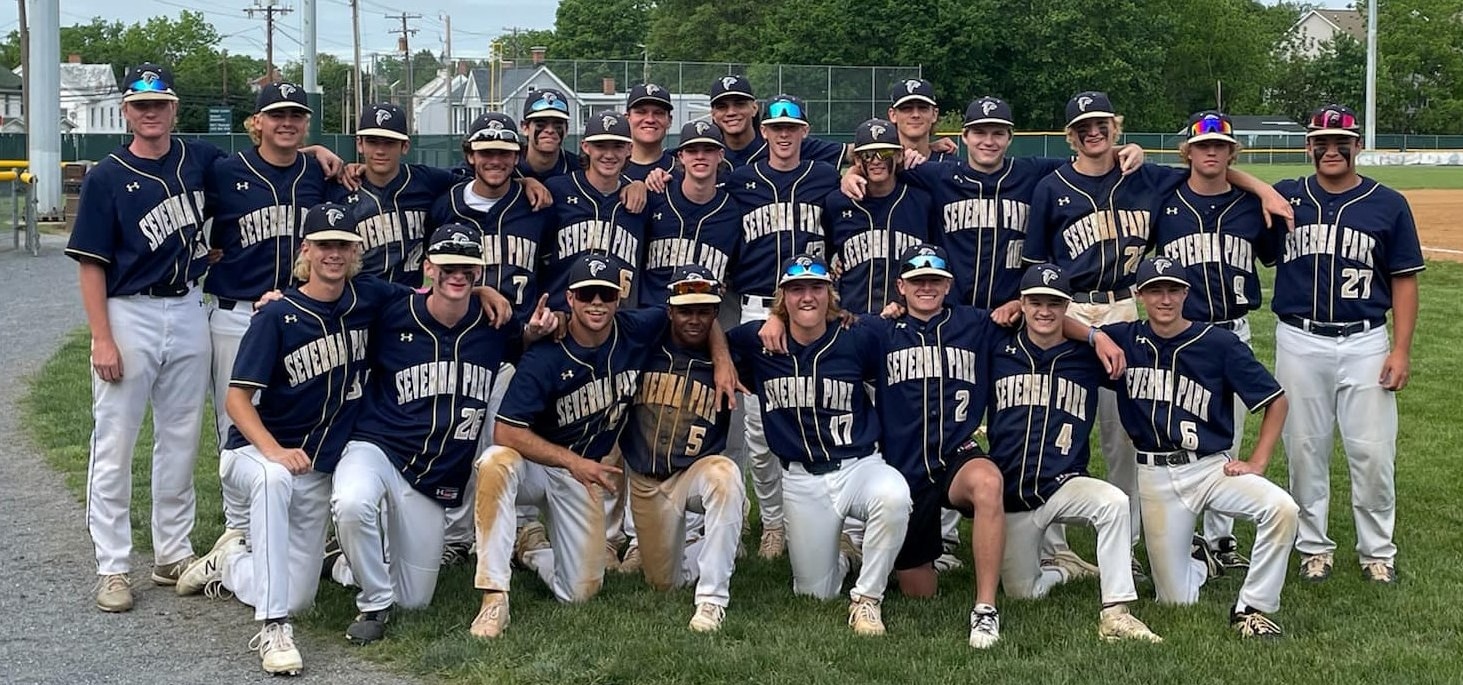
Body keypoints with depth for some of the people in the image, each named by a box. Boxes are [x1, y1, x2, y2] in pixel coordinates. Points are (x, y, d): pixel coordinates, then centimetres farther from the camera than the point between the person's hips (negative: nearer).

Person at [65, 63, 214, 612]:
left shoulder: (198, 159, 5)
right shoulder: (106, 177, -7)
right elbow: (91, 264, -8)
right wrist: (103, 339, -16)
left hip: (188, 312, 4)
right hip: (128, 315, -4)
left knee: (181, 441, 11)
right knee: (115, 445, -1)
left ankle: (173, 555, 22)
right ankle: (113, 568, 6)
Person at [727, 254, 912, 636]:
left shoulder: (858, 340, -5)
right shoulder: (757, 341, -2)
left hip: (859, 464, -2)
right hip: (801, 479, 2)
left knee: (893, 496, -39)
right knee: (815, 593, 7)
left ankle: (867, 599, -18)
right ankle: (836, 557, 45)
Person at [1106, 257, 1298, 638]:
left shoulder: (1219, 344, -5)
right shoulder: (1125, 339, 2)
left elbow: (1276, 400, 0)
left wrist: (1257, 463, -8)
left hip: (1212, 466, -1)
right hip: (1156, 477, 1)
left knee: (1281, 508, -31)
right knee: (1177, 600, 2)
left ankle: (1253, 608, -13)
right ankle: (1195, 558, 38)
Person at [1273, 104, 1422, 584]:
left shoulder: (1388, 205, 3)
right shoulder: (1284, 198, 6)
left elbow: (1404, 281, 3)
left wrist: (1401, 350, -4)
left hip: (1365, 343, -1)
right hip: (1300, 344, 1)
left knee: (1373, 451, 0)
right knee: (1304, 448, 6)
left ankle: (1377, 550, 16)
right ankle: (1314, 545, 20)